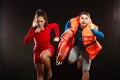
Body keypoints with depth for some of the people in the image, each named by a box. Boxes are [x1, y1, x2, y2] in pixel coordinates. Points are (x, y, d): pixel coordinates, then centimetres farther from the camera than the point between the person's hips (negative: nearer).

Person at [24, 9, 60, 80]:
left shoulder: (49, 26, -16)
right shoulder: (33, 29, -17)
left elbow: (56, 25, 8)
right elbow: (26, 41, -23)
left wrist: (57, 37, 4)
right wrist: (35, 32, -31)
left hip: (48, 48, -1)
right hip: (37, 51, 2)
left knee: (43, 56, -39)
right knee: (40, 74, 7)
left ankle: (49, 70, -10)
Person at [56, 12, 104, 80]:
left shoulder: (91, 28, -30)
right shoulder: (75, 24, -21)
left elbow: (102, 36, -41)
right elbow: (68, 23, 3)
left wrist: (93, 30, -53)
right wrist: (67, 31, -10)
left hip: (87, 49, -3)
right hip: (77, 46, 3)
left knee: (85, 71, -3)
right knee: (71, 60, -18)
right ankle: (79, 58, 20)